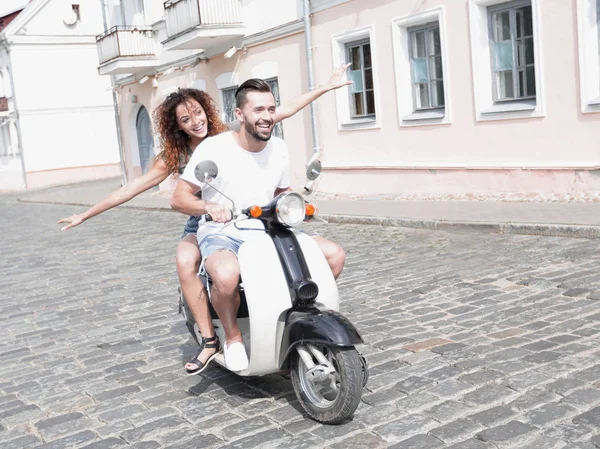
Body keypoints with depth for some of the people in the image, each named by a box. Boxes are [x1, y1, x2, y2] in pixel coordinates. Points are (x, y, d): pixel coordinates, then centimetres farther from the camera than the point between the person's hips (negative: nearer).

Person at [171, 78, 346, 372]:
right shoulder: (213, 148, -13)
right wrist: (209, 206, -32)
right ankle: (233, 337, -10)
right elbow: (179, 198, -11)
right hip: (222, 234, -5)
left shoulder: (278, 148, 4)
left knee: (334, 254, -9)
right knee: (227, 275, -41)